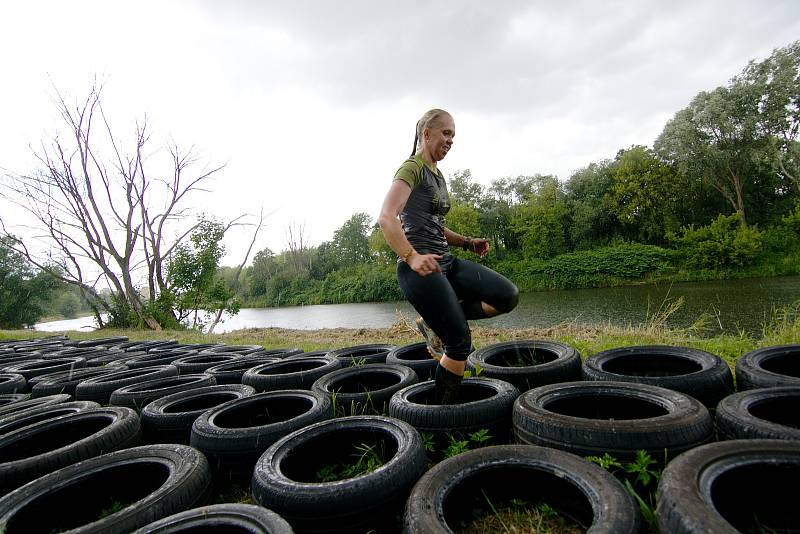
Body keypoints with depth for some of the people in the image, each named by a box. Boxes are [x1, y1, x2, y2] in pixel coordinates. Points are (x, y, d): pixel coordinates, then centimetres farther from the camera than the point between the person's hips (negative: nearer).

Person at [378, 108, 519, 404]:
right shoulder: (412, 168, -7)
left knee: (508, 295, -2)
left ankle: (437, 321, 9)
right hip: (421, 268, -9)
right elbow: (386, 218, -21)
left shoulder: (436, 174, 20)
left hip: (445, 262, 9)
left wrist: (466, 242, 12)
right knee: (460, 343, -5)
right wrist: (411, 257, -28)